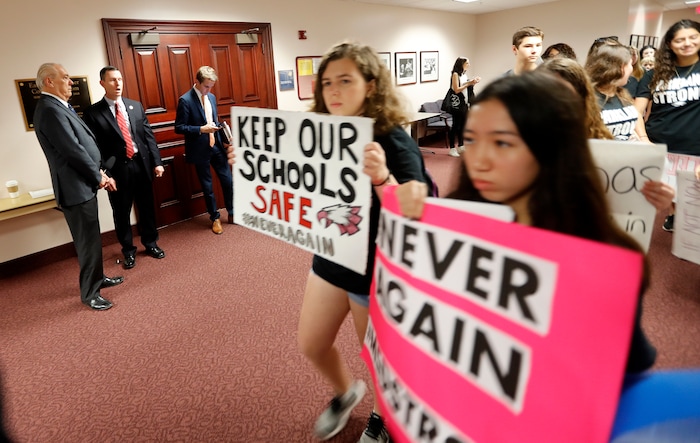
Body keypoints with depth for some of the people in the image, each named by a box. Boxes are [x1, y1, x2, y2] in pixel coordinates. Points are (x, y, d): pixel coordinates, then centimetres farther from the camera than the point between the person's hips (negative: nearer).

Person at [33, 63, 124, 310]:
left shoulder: (60, 107, 13)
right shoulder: (50, 110, -19)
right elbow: (73, 151, -22)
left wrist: (99, 173, 4)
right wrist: (99, 176, -9)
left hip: (84, 184, 10)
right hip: (76, 188, -10)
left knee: (91, 238, 21)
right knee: (88, 241, -1)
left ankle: (97, 278, 36)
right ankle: (89, 294, 13)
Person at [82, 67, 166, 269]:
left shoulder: (136, 106, 8)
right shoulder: (93, 112, -3)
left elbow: (149, 135, 7)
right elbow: (94, 146, -6)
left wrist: (157, 162, 1)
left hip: (142, 164, 3)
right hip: (117, 169, -3)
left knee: (147, 207, 14)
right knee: (122, 213, 9)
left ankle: (150, 243, 33)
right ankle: (128, 250, 26)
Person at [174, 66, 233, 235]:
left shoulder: (211, 97, 8)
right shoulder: (185, 100, -12)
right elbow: (179, 127, -12)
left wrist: (223, 140, 4)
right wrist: (201, 129, -23)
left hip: (216, 147, 5)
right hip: (200, 150, -5)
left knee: (228, 180, 8)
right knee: (207, 186, 7)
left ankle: (232, 213, 27)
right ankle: (215, 218, 23)